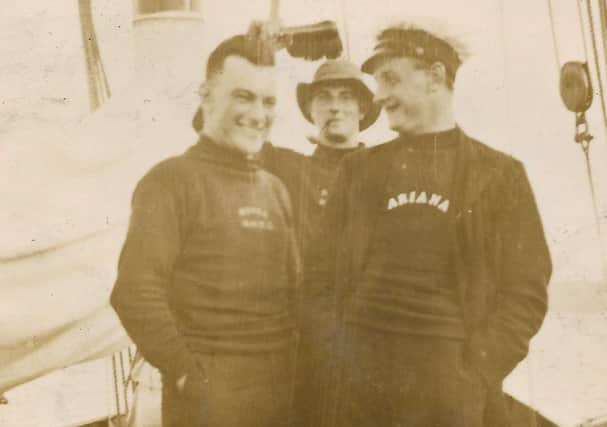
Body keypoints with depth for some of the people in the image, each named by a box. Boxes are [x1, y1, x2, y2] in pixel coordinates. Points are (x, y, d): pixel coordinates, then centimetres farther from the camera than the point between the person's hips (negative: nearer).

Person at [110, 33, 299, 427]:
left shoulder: (275, 189, 11)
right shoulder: (173, 180, -9)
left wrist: (298, 372, 6)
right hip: (209, 395, -6)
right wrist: (190, 378, -15)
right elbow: (135, 293, -16)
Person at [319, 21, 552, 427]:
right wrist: (349, 357, -1)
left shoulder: (500, 174, 3)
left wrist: (475, 373, -10)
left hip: (453, 384, -2)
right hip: (362, 378, 2)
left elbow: (526, 290, 0)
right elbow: (333, 270, 10)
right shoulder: (359, 168, 9)